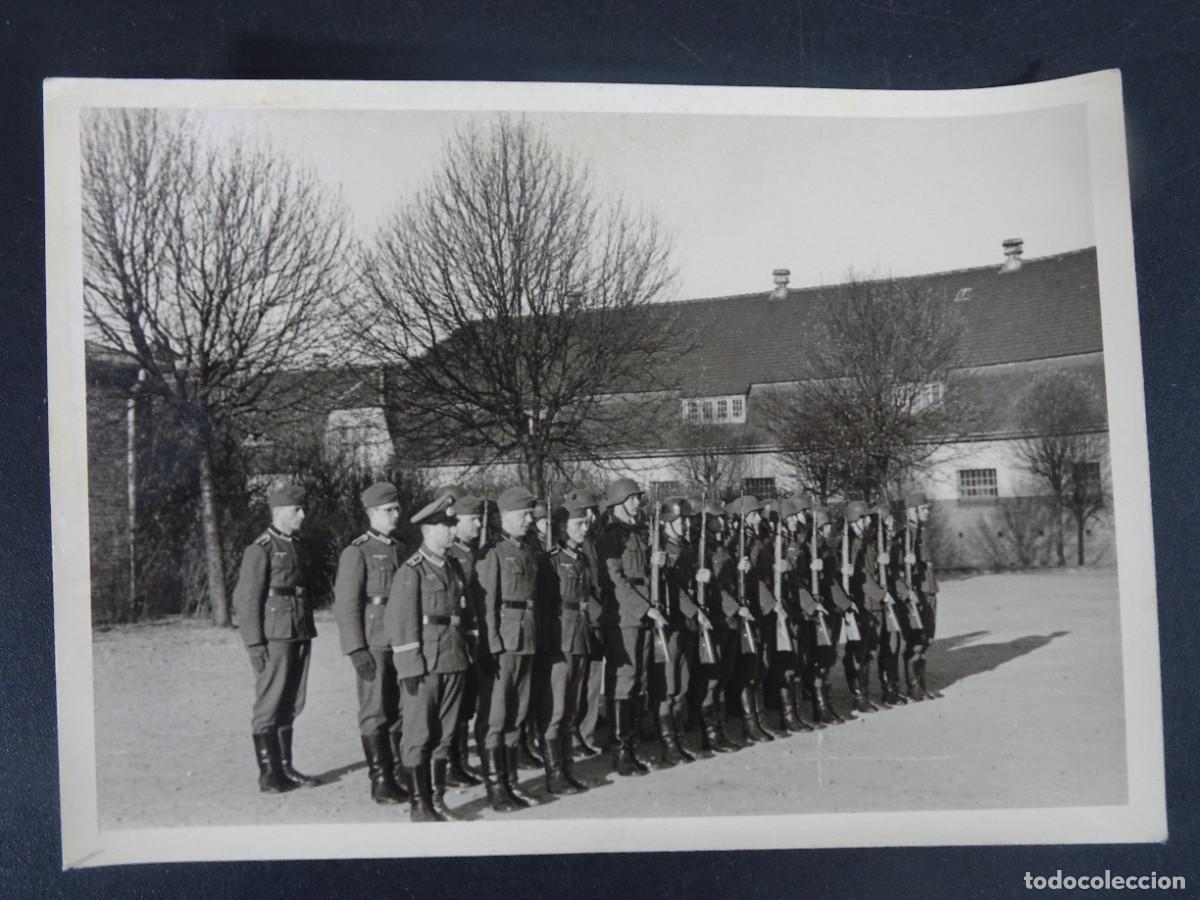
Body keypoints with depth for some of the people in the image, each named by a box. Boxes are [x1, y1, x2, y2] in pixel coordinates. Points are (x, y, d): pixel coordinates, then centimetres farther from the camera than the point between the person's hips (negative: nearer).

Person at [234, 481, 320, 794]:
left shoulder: (297, 546, 14)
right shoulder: (260, 550, -9)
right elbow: (246, 599, -11)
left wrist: (308, 634, 16)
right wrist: (255, 645, -15)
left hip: (299, 637, 7)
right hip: (274, 638, -7)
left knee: (290, 706, 12)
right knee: (269, 707, 0)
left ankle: (285, 768, 21)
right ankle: (268, 774, 8)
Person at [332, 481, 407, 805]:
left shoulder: (398, 550, 13)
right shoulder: (357, 553, -7)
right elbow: (346, 606, -11)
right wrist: (357, 651, -15)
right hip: (374, 647, -6)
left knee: (400, 710, 11)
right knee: (375, 713, 1)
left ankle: (401, 772, 21)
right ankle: (380, 781, 7)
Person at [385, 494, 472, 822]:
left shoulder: (454, 567, 11)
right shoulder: (411, 571, -9)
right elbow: (399, 621, -11)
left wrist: (466, 655, 12)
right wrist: (411, 668, -14)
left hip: (454, 663, 7)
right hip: (424, 666, -6)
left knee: (444, 733, 13)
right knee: (418, 736, 3)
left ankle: (438, 800, 23)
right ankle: (419, 805, 12)